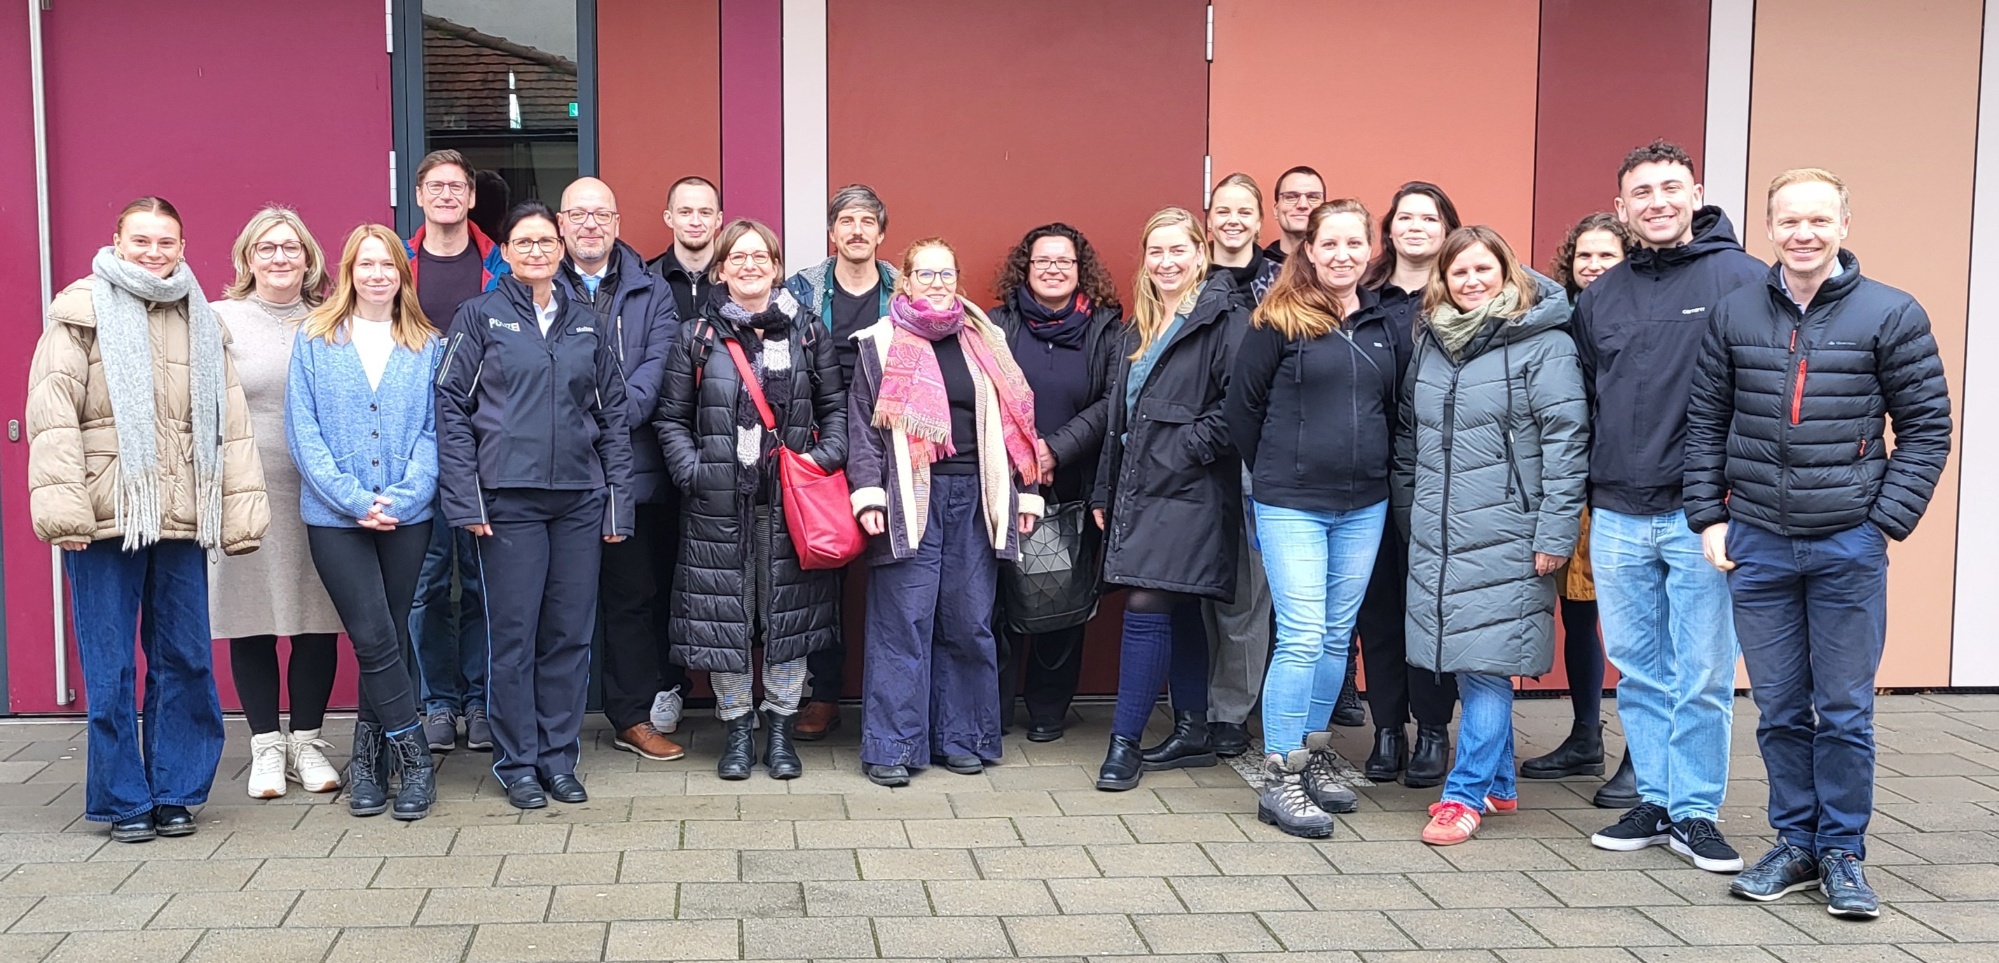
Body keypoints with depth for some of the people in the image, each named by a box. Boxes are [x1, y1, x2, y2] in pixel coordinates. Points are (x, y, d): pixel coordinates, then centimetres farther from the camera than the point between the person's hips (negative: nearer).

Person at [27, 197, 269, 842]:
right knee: (110, 669, 3)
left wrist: (241, 511, 4)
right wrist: (60, 502, -15)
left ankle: (175, 791, 19)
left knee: (185, 661, 6)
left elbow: (229, 423, 12)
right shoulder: (83, 310, 2)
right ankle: (123, 800, 13)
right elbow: (52, 411, -6)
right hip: (106, 517, -3)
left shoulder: (201, 323, 15)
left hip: (181, 519, 4)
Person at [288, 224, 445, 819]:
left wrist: (400, 499, -12)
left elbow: (435, 431, 1)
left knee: (388, 640, 6)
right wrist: (355, 500, -12)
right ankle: (414, 758, 2)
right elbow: (303, 431, -2)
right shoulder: (315, 340, 3)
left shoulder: (427, 347, 7)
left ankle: (369, 764, 18)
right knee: (375, 640, -9)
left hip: (408, 518, 2)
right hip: (335, 518, -2)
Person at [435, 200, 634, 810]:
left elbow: (614, 415, 13)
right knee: (514, 633, 1)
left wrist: (618, 500, 6)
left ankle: (559, 758, 17)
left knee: (571, 633, 6)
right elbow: (451, 407, -2)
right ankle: (518, 763, 12)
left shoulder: (587, 325, 12)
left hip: (579, 497, 3)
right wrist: (466, 500, -10)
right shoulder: (481, 316, 3)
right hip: (509, 497, -3)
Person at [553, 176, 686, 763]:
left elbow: (658, 364, -1)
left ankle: (634, 717, 18)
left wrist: (613, 416, -16)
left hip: (631, 468, 1)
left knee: (633, 595, 7)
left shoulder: (651, 293, 11)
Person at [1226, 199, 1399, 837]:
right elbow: (1243, 405, -2)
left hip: (1364, 507, 5)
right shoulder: (1279, 321, -6)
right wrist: (1273, 473, 5)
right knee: (1302, 639, -8)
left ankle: (1313, 754, 26)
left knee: (1337, 637, 11)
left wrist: (1376, 467, 10)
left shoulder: (1383, 322, 8)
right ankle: (1280, 778, 0)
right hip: (1292, 504, -5)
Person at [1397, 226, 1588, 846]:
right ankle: (1499, 786, 23)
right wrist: (1407, 512, 17)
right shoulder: (1431, 341, 12)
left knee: (1485, 662, -5)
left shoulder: (1544, 343, -6)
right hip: (1437, 534, 6)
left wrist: (1555, 534, -15)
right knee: (1465, 661, 10)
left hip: (1504, 536, -6)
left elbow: (1566, 441, -11)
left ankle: (1466, 795, 4)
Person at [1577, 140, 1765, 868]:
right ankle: (1655, 800, 24)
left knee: (1703, 676, 2)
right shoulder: (1600, 297, 11)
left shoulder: (1743, 280, -4)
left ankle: (1695, 812, 15)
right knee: (1638, 672, 12)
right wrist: (1579, 495, 12)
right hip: (1617, 517, 5)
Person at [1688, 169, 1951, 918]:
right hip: (1757, 546, 2)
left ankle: (1843, 854, 18)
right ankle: (1796, 844, 23)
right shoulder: (1735, 314, 4)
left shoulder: (1891, 315, -3)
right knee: (1779, 710, 10)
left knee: (1845, 712, 5)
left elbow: (1927, 428, -1)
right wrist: (1710, 516, 2)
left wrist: (1887, 523, -8)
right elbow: (1706, 422, 9)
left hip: (1848, 548, -2)